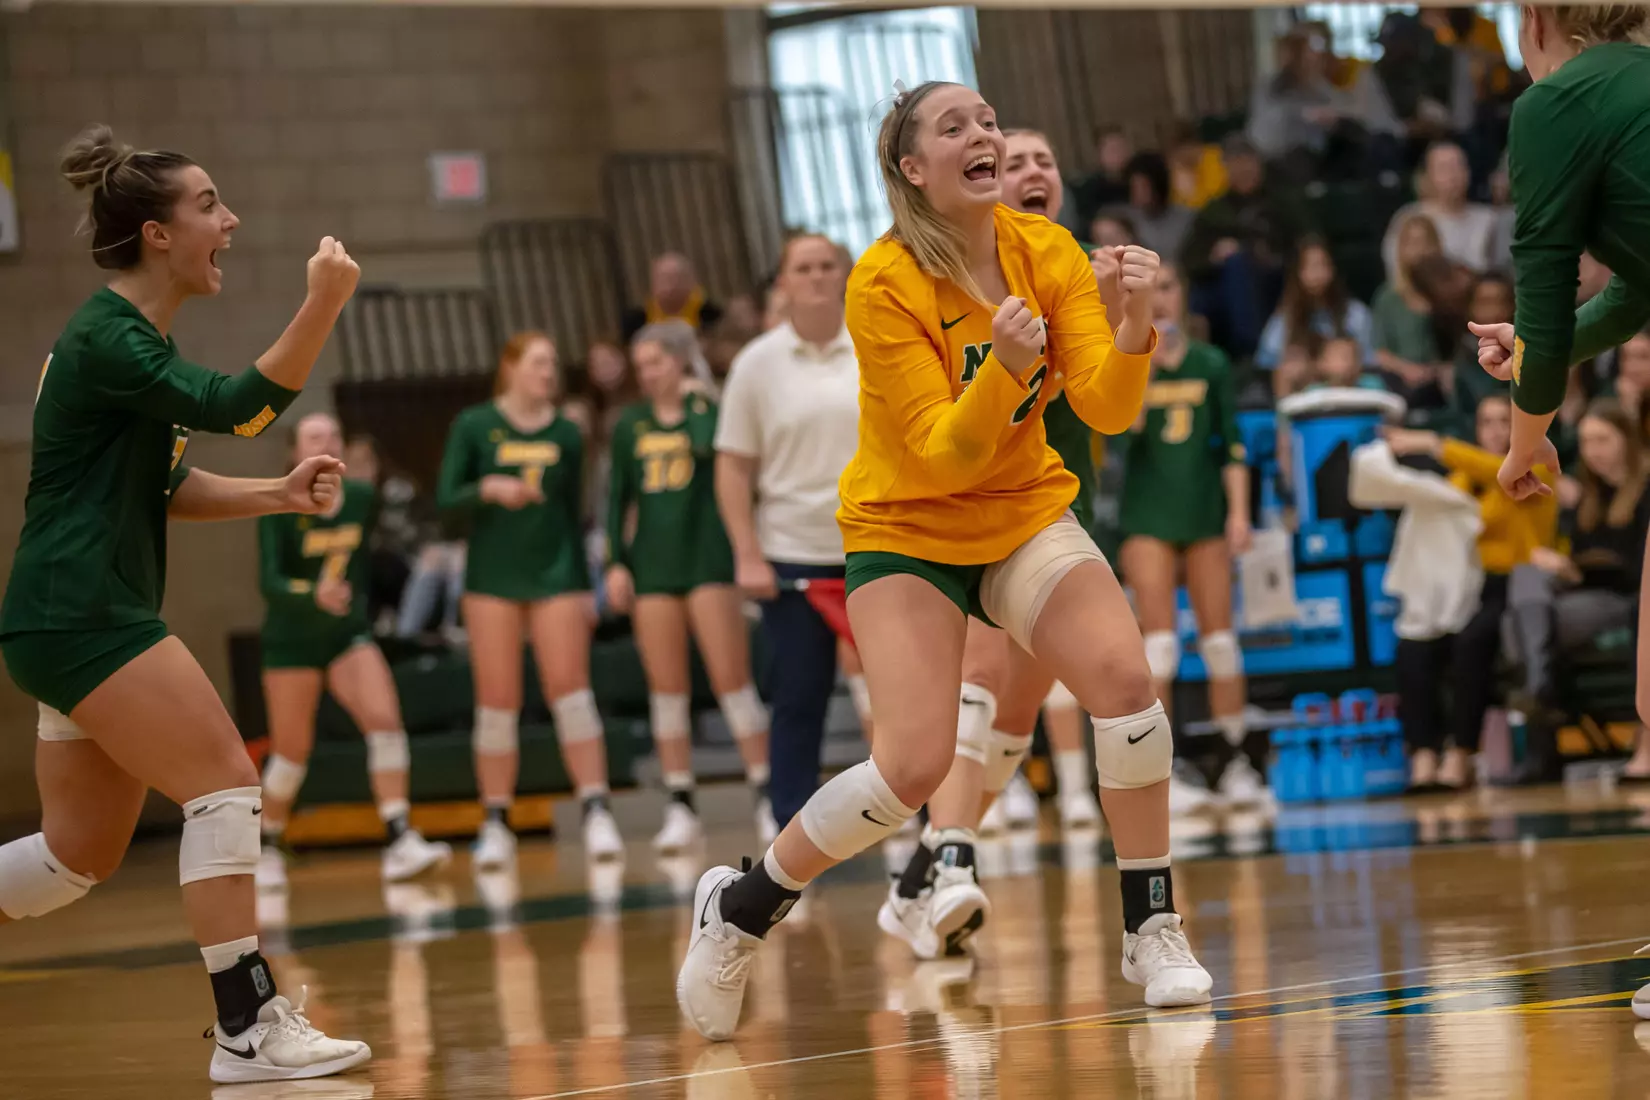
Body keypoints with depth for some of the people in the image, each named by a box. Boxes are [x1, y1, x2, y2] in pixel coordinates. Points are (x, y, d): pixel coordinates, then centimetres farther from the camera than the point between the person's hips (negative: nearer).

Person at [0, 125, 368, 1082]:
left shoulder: (140, 337, 16)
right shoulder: (106, 338, -15)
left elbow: (162, 487, 21)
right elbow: (236, 408, -26)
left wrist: (281, 494, 8)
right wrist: (323, 305, -34)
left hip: (82, 624, 10)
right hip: (79, 619, -10)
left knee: (81, 856, 14)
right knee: (228, 785, -13)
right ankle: (249, 1029, -12)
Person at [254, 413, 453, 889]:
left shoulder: (364, 500, -2)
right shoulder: (279, 510, -15)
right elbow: (269, 581, -26)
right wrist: (314, 595, -43)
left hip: (349, 634, 3)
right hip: (292, 639, -3)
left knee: (385, 720, -19)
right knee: (292, 751, 3)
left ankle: (400, 846, -23)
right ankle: (266, 848, 26)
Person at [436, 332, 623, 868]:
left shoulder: (566, 434, 7)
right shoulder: (474, 427, 0)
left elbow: (573, 515, 12)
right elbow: (445, 498, -4)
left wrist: (585, 587, 10)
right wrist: (488, 489, -23)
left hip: (554, 575, 1)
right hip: (493, 577, -1)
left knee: (571, 692, -10)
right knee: (497, 702, -1)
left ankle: (596, 813, -12)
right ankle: (496, 824, 5)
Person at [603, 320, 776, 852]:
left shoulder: (708, 410, 1)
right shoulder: (631, 425, 11)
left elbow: (711, 447, -21)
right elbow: (619, 498, 13)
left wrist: (697, 405, -14)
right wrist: (616, 562, 5)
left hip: (708, 555, -4)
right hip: (652, 564, 4)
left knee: (732, 679, -8)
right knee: (666, 689, 3)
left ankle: (767, 797, -4)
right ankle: (680, 808, 8)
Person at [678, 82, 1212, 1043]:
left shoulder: (1046, 251, -8)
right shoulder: (885, 285, -20)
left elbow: (1107, 408, -14)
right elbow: (941, 456, -23)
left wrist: (1133, 332, -33)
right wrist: (1004, 370, -40)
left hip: (1026, 512, 4)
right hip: (907, 528, -4)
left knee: (1123, 675, -22)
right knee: (917, 764, -18)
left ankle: (1153, 928, -6)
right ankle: (740, 907, 7)